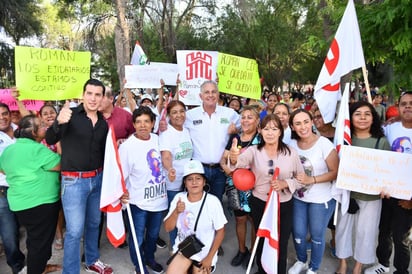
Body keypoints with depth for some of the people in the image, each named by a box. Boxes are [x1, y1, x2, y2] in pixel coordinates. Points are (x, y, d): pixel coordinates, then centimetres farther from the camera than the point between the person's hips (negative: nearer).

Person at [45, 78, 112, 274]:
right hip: (73, 181, -5)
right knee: (75, 230, 1)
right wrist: (59, 122, -42)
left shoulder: (103, 122, 5)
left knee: (94, 223, 21)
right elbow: (50, 140, -24)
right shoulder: (71, 115, -11)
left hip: (97, 179, 6)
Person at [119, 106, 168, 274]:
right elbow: (121, 174, -19)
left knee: (153, 234, 24)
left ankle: (150, 258, 49)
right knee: (138, 238, 12)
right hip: (139, 201, -5)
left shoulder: (157, 139, -2)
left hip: (159, 198, 5)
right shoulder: (127, 146, -18)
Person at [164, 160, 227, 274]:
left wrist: (209, 257, -9)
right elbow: (168, 228, -5)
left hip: (204, 252, -2)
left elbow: (220, 231, -10)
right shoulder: (179, 198, -8)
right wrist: (176, 212, -23)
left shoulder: (212, 201, -20)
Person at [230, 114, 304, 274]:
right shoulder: (254, 151, -8)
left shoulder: (291, 152, -5)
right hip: (259, 204, 0)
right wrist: (234, 159, -53)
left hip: (284, 206, 0)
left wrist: (285, 183, -18)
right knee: (261, 241, 19)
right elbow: (241, 161, -29)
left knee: (281, 243, 12)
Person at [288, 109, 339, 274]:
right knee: (298, 233, 14)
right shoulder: (291, 144, -3)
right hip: (298, 197, 4)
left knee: (316, 236, 13)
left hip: (321, 199, -4)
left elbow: (336, 172, -16)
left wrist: (311, 179, -25)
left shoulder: (324, 144, -18)